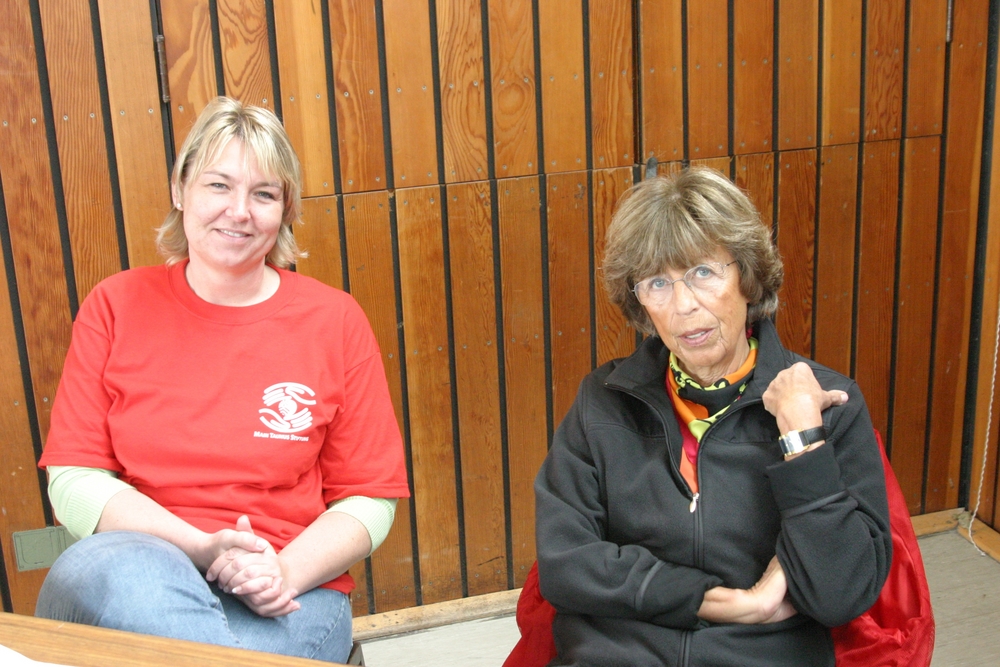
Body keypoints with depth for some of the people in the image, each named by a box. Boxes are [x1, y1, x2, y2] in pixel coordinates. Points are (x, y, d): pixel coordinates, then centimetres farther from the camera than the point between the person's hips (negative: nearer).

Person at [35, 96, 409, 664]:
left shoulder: (334, 320, 2)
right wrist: (201, 549, -15)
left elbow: (369, 497, 3)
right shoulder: (116, 305, 4)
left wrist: (286, 572, -16)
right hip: (138, 567, 2)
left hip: (288, 593, -1)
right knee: (97, 569, -35)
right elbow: (74, 480, -1)